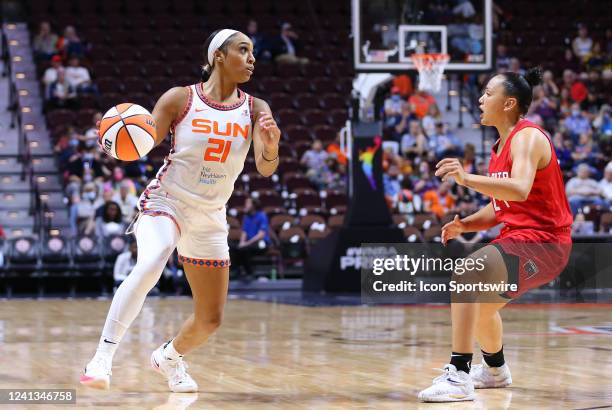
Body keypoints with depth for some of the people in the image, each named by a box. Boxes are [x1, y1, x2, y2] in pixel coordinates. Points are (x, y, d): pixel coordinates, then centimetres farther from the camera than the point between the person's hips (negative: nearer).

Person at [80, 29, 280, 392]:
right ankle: (103, 358, -35)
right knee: (150, 264, -36)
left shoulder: (255, 110, -2)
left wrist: (271, 145, -35)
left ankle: (169, 357, 41)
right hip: (165, 202, -4)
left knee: (210, 320, 8)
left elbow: (266, 168, -13)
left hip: (210, 218, 4)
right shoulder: (180, 99, -9)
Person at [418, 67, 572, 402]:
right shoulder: (500, 147, 14)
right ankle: (496, 370, 52)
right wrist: (463, 225, 0)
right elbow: (498, 209, 18)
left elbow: (519, 190, -35)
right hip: (518, 237, 11)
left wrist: (467, 179, -43)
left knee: (465, 277, -30)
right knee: (479, 303, 27)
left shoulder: (527, 137, -16)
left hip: (542, 240, -11)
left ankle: (458, 377, -33)